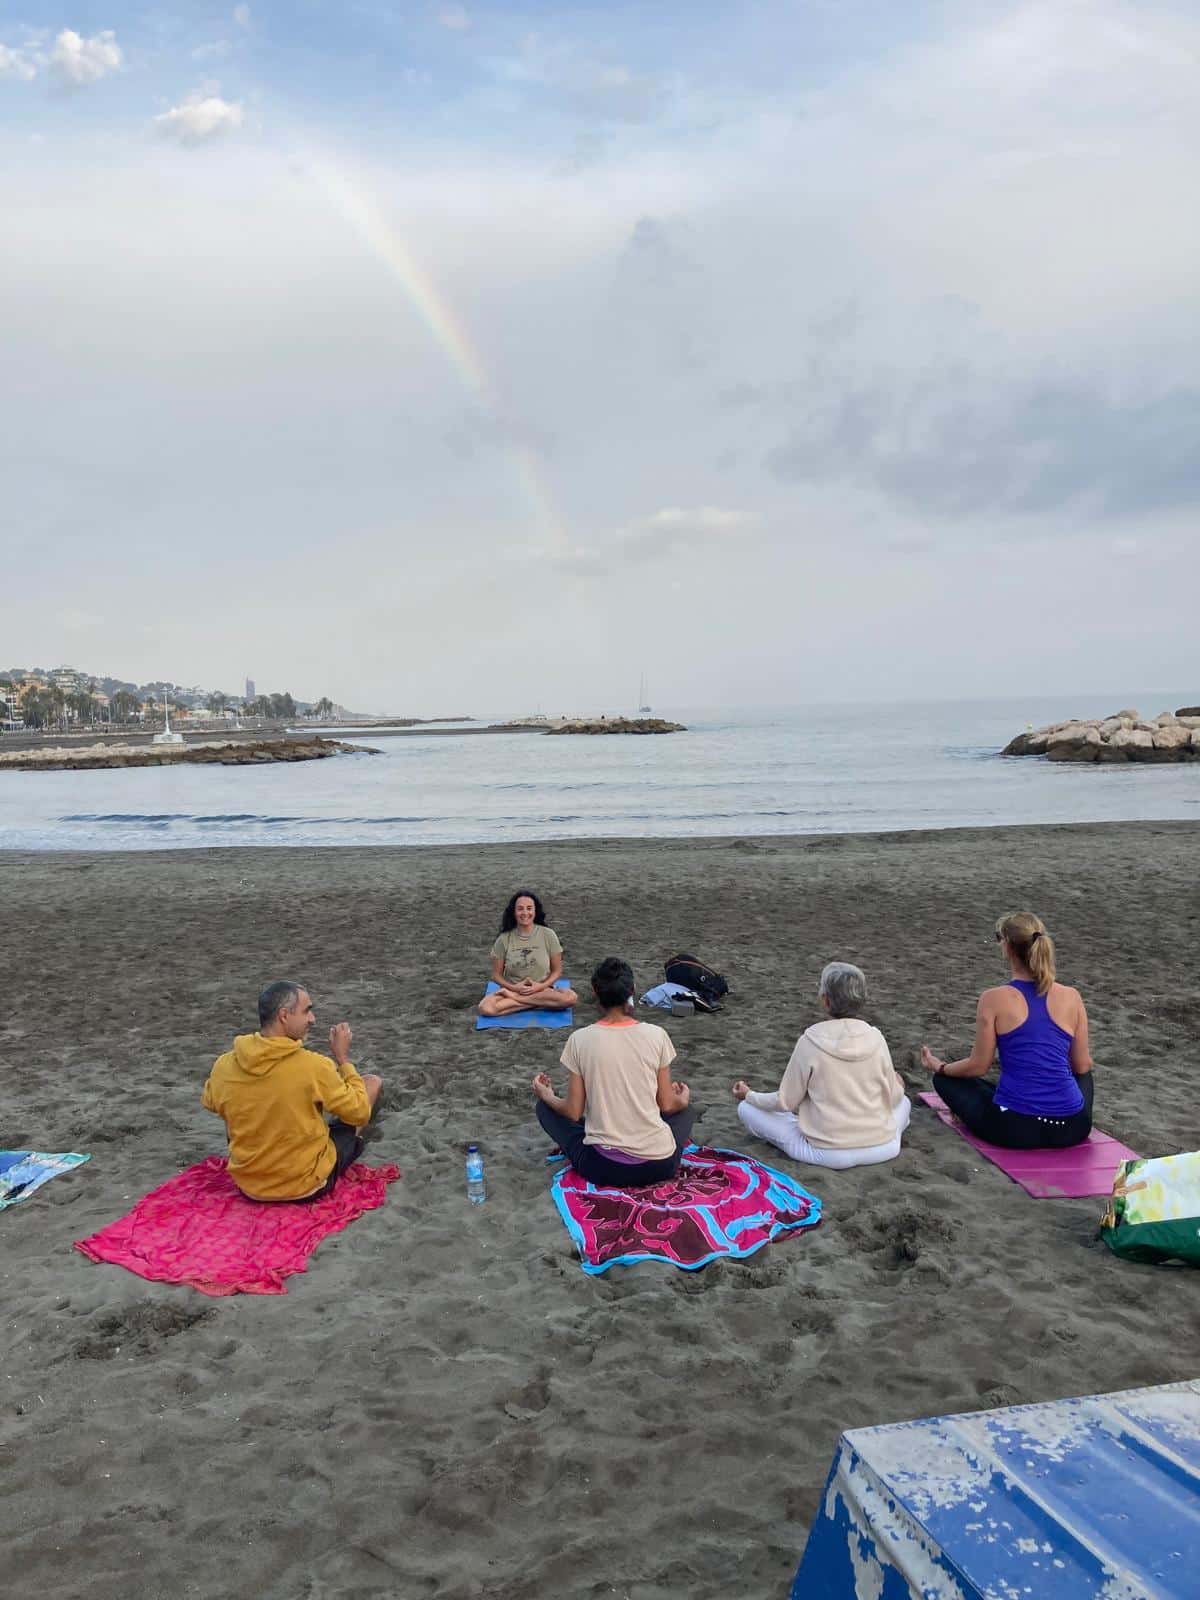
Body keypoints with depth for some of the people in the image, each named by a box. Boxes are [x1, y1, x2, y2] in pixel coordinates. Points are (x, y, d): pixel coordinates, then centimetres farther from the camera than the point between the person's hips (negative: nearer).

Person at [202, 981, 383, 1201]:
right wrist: (343, 1058, -5)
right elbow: (360, 1114, -13)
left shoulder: (223, 1066, -14)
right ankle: (353, 1144, 37)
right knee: (373, 1081, 11)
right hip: (308, 1186, -4)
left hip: (248, 1186, 4)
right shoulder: (314, 1066, -27)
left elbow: (209, 1104, 9)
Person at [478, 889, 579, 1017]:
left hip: (543, 991, 1)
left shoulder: (548, 935, -3)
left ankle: (514, 998, -19)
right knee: (485, 1008, -31)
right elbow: (496, 975, 3)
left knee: (571, 998, -32)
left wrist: (541, 986, -16)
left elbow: (557, 971, 2)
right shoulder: (504, 939, -3)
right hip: (513, 989, -1)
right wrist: (514, 987, -16)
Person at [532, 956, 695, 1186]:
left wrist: (547, 1096, 19)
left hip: (604, 1168, -1)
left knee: (545, 1107, 22)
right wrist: (683, 1099, 26)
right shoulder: (656, 1035, -5)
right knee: (685, 1110, 33)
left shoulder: (580, 1039, -7)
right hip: (660, 1165, 2)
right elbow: (667, 1106, 3)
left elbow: (573, 1112, -2)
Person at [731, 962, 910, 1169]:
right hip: (882, 1149, 2)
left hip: (829, 1153, -2)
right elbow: (893, 1097, 4)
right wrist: (898, 1087, 28)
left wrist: (748, 1095, 12)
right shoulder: (875, 1038, -7)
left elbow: (786, 1102, -6)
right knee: (903, 1101, 33)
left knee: (746, 1109, 7)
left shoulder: (810, 1041, -15)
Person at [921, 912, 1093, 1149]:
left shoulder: (994, 999, -8)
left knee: (945, 1079, 22)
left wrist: (939, 1067, 17)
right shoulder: (1071, 997, 0)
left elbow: (979, 1066, -1)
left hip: (1015, 1129, -4)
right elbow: (1082, 1066, 10)